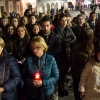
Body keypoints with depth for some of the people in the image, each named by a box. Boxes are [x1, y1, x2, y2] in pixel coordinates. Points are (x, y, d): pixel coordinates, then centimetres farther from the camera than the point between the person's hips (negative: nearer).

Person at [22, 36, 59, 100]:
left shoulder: (51, 59, -11)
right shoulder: (28, 60, -7)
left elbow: (56, 77, -7)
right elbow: (24, 76, 0)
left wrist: (43, 82, -19)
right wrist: (31, 82, -19)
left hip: (47, 93, 0)